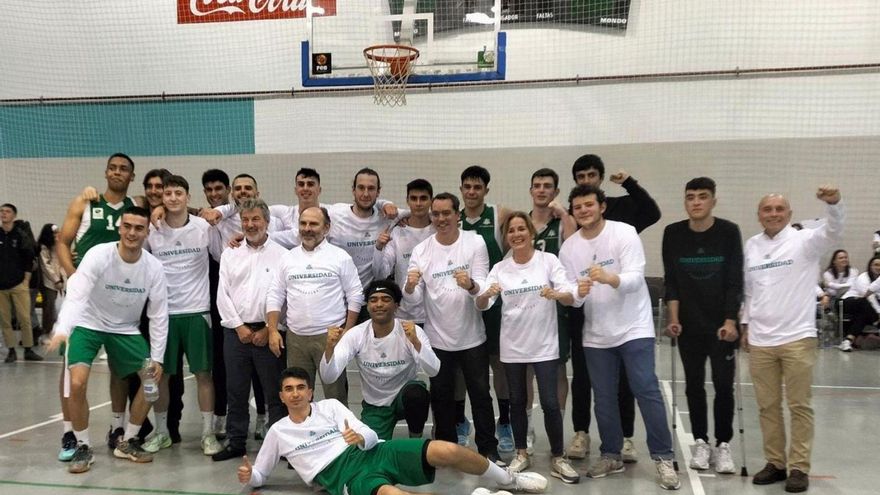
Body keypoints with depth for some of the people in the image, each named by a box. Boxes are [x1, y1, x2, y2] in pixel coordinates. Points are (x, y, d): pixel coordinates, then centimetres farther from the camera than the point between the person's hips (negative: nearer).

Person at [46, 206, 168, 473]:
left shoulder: (154, 267, -14)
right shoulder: (98, 255, -23)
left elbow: (159, 314, -7)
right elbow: (76, 295, -33)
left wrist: (157, 358, -10)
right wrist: (62, 330, -50)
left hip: (126, 329, 4)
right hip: (88, 325, -3)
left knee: (152, 378, -3)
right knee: (77, 383, -20)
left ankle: (127, 442, 16)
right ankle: (83, 448, 2)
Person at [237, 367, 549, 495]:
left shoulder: (330, 406, 14)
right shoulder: (278, 432, 12)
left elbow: (371, 437, 7)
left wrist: (361, 438, -17)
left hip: (373, 452, 3)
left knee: (446, 451, -19)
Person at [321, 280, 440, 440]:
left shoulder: (413, 331, -18)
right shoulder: (356, 335, -15)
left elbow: (433, 371, -31)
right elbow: (328, 377, -21)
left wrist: (415, 342, -47)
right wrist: (330, 347, -40)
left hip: (406, 397, -1)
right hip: (374, 406, 2)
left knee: (416, 393, -34)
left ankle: (416, 440, -5)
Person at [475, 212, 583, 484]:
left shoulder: (549, 260, -5)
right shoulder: (499, 268, 1)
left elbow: (571, 296, -12)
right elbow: (480, 305, -7)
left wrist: (556, 294, -35)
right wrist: (487, 294, -30)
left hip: (544, 345, -2)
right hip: (512, 346, 3)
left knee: (550, 403, -4)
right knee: (517, 401, 12)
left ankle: (558, 458, 12)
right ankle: (521, 453, 28)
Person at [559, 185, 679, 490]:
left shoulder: (625, 233, -10)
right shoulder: (568, 247, 1)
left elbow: (635, 278, -20)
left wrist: (609, 278, -39)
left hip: (634, 328, -4)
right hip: (595, 335, 4)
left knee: (647, 391, -7)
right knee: (603, 398, 10)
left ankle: (663, 458, 3)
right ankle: (611, 456, 24)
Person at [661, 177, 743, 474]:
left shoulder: (729, 232, -6)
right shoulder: (673, 234, -1)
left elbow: (735, 280, -6)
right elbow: (671, 281, 2)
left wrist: (730, 321, -11)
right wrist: (674, 318, -5)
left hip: (722, 324, -2)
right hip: (688, 325, 2)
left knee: (724, 385, 1)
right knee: (694, 385, 9)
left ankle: (723, 445, 14)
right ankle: (701, 442, 21)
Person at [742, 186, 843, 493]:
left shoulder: (803, 241, -3)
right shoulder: (751, 246, 11)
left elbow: (833, 233, -23)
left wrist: (833, 203, -40)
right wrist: (745, 325, 17)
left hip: (797, 338, -4)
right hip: (760, 340, 4)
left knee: (799, 406, 3)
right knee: (767, 406, 10)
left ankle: (799, 467, 12)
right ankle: (775, 463, 22)